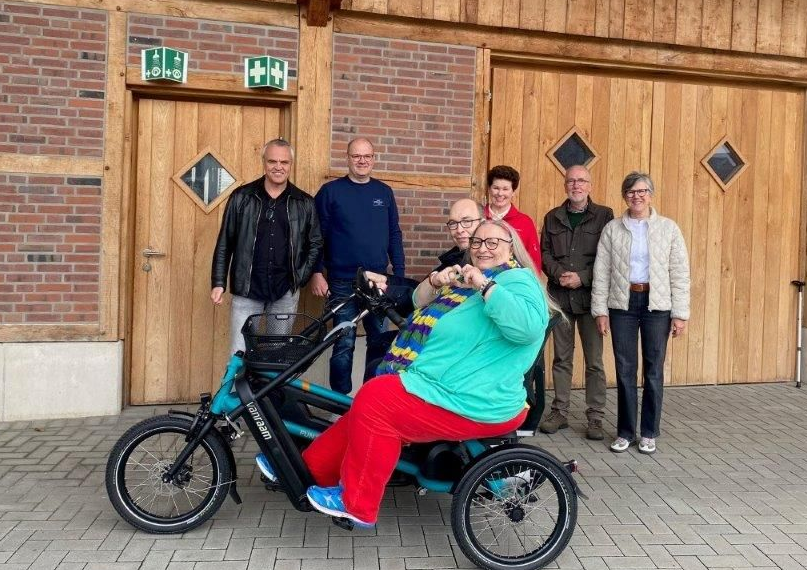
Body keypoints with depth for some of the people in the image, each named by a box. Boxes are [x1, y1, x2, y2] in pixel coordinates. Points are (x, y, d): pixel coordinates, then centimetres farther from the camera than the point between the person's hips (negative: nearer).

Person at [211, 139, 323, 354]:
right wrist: (218, 283, 0)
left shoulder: (305, 203, 4)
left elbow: (316, 244, 11)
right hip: (247, 290, -1)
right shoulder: (241, 197, 1)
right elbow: (224, 243, 4)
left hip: (285, 292, 1)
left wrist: (300, 278, 1)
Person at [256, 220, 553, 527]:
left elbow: (529, 326, -32)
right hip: (443, 386, 10)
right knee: (369, 407, 6)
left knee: (375, 399, -18)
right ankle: (308, 469, 19)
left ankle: (356, 502, -6)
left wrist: (485, 286, -32)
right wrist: (436, 285, -4)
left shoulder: (517, 280, -11)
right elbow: (421, 306, 16)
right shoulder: (467, 275, 18)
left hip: (470, 404, -10)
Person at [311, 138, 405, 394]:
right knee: (344, 344, 3)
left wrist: (399, 274, 4)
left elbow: (394, 235, 9)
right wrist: (316, 273, -9)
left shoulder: (384, 192, 7)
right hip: (343, 283, -3)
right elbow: (317, 235, -2)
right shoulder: (331, 191, -1)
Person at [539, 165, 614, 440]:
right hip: (559, 296, 3)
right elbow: (545, 253, 9)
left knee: (594, 361, 0)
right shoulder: (553, 217, 13)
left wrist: (582, 278, -13)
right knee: (562, 358, 9)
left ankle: (595, 417, 9)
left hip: (591, 296, -3)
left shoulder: (604, 216, 2)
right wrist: (559, 274, -9)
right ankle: (560, 412, 18)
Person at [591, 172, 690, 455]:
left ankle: (649, 433, 18)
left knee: (653, 370, 5)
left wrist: (680, 313, -4)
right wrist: (600, 310, -2)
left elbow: (680, 273, 1)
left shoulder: (668, 228, 3)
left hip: (657, 305, 0)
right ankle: (625, 432, 17)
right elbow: (601, 272, 3)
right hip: (622, 304, 1)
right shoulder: (612, 229, 4)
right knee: (625, 370, 5)